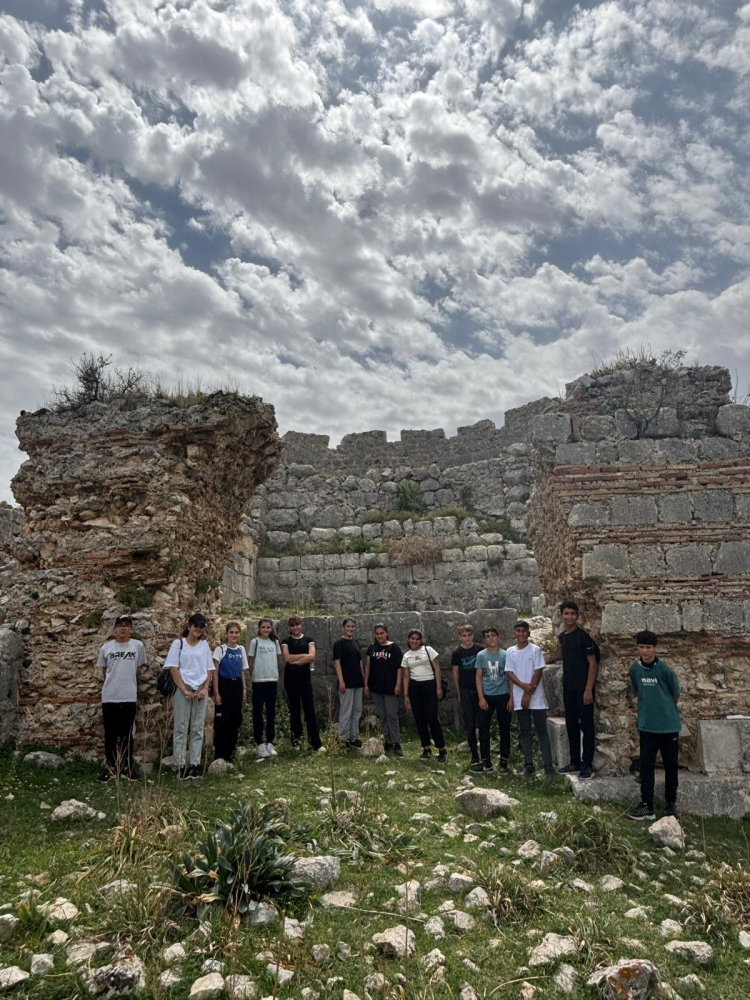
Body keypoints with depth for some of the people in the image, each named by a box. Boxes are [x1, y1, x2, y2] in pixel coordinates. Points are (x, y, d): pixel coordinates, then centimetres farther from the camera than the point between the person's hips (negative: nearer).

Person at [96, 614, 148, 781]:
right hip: (109, 697, 1)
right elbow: (104, 671, 11)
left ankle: (127, 768, 17)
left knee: (127, 734, 8)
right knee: (110, 734, 9)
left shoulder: (138, 646, -1)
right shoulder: (106, 647, 1)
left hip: (129, 697, -1)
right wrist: (112, 684, 9)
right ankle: (110, 767, 20)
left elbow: (138, 670, 7)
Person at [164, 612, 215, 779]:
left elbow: (209, 669, 10)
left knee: (198, 729, 5)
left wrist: (205, 689, -4)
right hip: (182, 690, -3)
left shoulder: (205, 645, 9)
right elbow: (173, 668, -5)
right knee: (181, 728, 0)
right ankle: (181, 765, 5)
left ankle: (195, 764, 11)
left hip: (200, 691, 3)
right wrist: (184, 690, -11)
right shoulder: (178, 643, 0)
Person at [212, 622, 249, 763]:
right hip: (224, 685, -5)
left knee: (235, 720, 10)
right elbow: (215, 672, -8)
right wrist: (216, 693, -12)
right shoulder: (220, 649, -8)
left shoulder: (241, 649, 8)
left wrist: (244, 689, 8)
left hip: (237, 686, 5)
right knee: (222, 721, -3)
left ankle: (230, 752, 22)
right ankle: (219, 754, 7)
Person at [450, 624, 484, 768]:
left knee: (482, 722, 0)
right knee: (469, 724, 4)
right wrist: (459, 692, 5)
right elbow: (455, 673, 5)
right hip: (465, 691, 0)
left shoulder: (480, 650, -2)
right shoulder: (457, 653, -2)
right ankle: (474, 755, 12)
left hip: (480, 689, 0)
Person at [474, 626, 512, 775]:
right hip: (486, 696, 1)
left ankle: (504, 761, 15)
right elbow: (478, 677, 2)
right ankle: (486, 761, 13)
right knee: (483, 729, 3)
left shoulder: (505, 655, -1)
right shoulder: (481, 655, 1)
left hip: (503, 696, -1)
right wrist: (481, 697, -6)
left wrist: (511, 698, -4)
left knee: (504, 729, 5)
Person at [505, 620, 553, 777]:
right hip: (519, 697, 3)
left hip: (535, 697, -3)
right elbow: (510, 674, 2)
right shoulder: (510, 652, 6)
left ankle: (548, 765, 3)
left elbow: (538, 673, -8)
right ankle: (528, 764, 14)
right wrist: (524, 686, -15)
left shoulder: (535, 649, -4)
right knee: (524, 731, 8)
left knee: (541, 731, -1)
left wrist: (528, 694, -12)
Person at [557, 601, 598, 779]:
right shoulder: (562, 637, 10)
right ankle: (575, 762, 22)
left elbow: (593, 663, -13)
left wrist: (588, 689, -18)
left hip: (583, 688, -7)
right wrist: (565, 684, 16)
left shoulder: (583, 636, -11)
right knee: (571, 725, 12)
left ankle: (587, 764, 8)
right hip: (568, 689, 7)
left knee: (586, 726, 0)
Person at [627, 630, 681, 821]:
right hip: (647, 726, 2)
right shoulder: (634, 668, -3)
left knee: (670, 765, 10)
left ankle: (671, 803, 26)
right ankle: (647, 806, 8)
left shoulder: (665, 669, -13)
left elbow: (676, 694, 1)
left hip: (669, 725, -2)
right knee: (646, 766, 3)